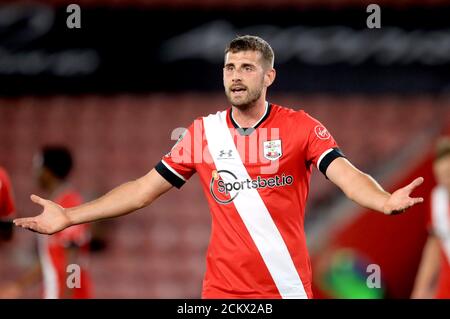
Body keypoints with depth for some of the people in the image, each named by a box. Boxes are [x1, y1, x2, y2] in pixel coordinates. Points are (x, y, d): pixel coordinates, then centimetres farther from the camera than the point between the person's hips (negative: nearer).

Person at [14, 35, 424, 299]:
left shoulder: (301, 127, -2)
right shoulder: (202, 132, 6)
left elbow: (346, 174, -15)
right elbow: (144, 188, 12)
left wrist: (385, 201, -37)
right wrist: (70, 217, 8)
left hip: (288, 287, -2)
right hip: (222, 290, 2)